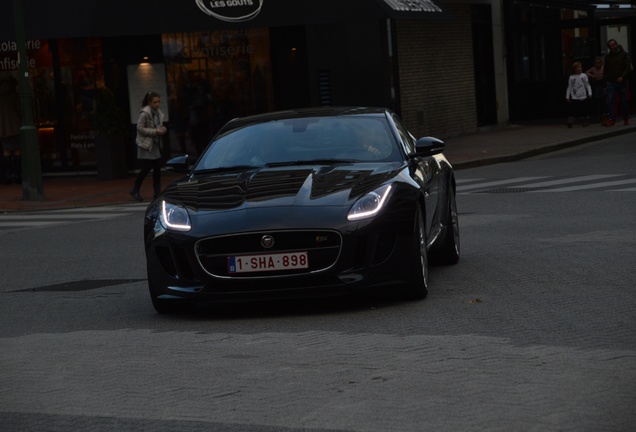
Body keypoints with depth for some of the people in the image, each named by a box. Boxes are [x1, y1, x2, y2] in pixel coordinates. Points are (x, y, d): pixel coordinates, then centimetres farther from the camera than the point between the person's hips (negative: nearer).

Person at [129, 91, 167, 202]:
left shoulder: (158, 113, 8)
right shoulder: (144, 113, -15)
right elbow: (140, 128, -17)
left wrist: (162, 129, -2)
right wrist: (155, 131, -22)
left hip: (155, 143, 7)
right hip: (145, 144, -7)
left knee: (157, 167, 3)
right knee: (146, 168, -8)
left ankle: (157, 192, 10)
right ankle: (135, 190, 8)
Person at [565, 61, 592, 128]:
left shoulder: (584, 76, 3)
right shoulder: (571, 77, 3)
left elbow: (588, 85, 4)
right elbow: (569, 87, 6)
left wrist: (590, 93, -5)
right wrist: (567, 97, 4)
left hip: (583, 97, 1)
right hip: (574, 97, -1)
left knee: (584, 110, 5)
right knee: (572, 110, -12)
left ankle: (586, 122, 17)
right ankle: (570, 122, -16)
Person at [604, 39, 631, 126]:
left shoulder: (623, 54, 2)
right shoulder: (608, 57, 12)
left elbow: (628, 67, -4)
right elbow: (605, 70, 19)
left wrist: (622, 77, -17)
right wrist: (606, 80, 9)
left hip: (621, 82, -2)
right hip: (611, 82, 2)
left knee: (624, 101, 5)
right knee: (610, 101, -11)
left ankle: (626, 119, 17)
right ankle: (611, 119, -14)